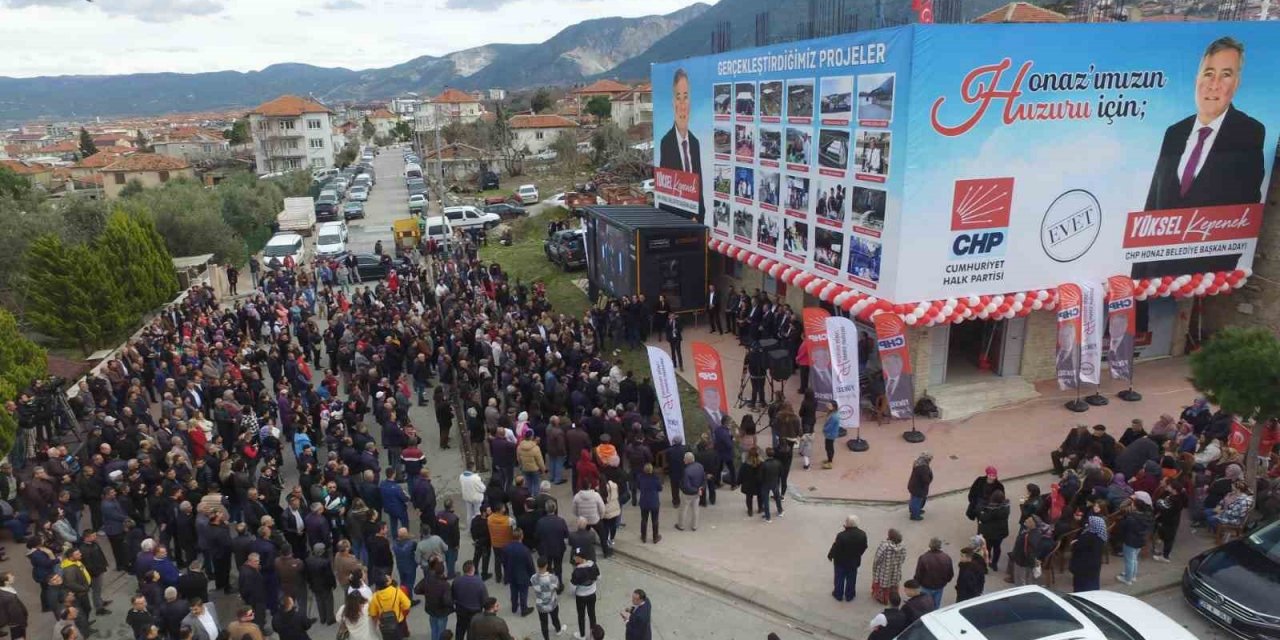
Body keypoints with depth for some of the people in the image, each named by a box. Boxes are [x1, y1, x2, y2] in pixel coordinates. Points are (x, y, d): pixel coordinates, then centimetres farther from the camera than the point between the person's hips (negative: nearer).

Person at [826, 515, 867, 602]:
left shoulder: (841, 535, -33)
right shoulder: (862, 534, -19)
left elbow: (835, 548, -21)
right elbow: (864, 547, -4)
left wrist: (830, 556, -1)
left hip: (841, 561, -3)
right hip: (854, 561, 3)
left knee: (839, 579, 19)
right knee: (851, 579, 22)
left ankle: (838, 595, 36)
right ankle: (849, 596, 38)